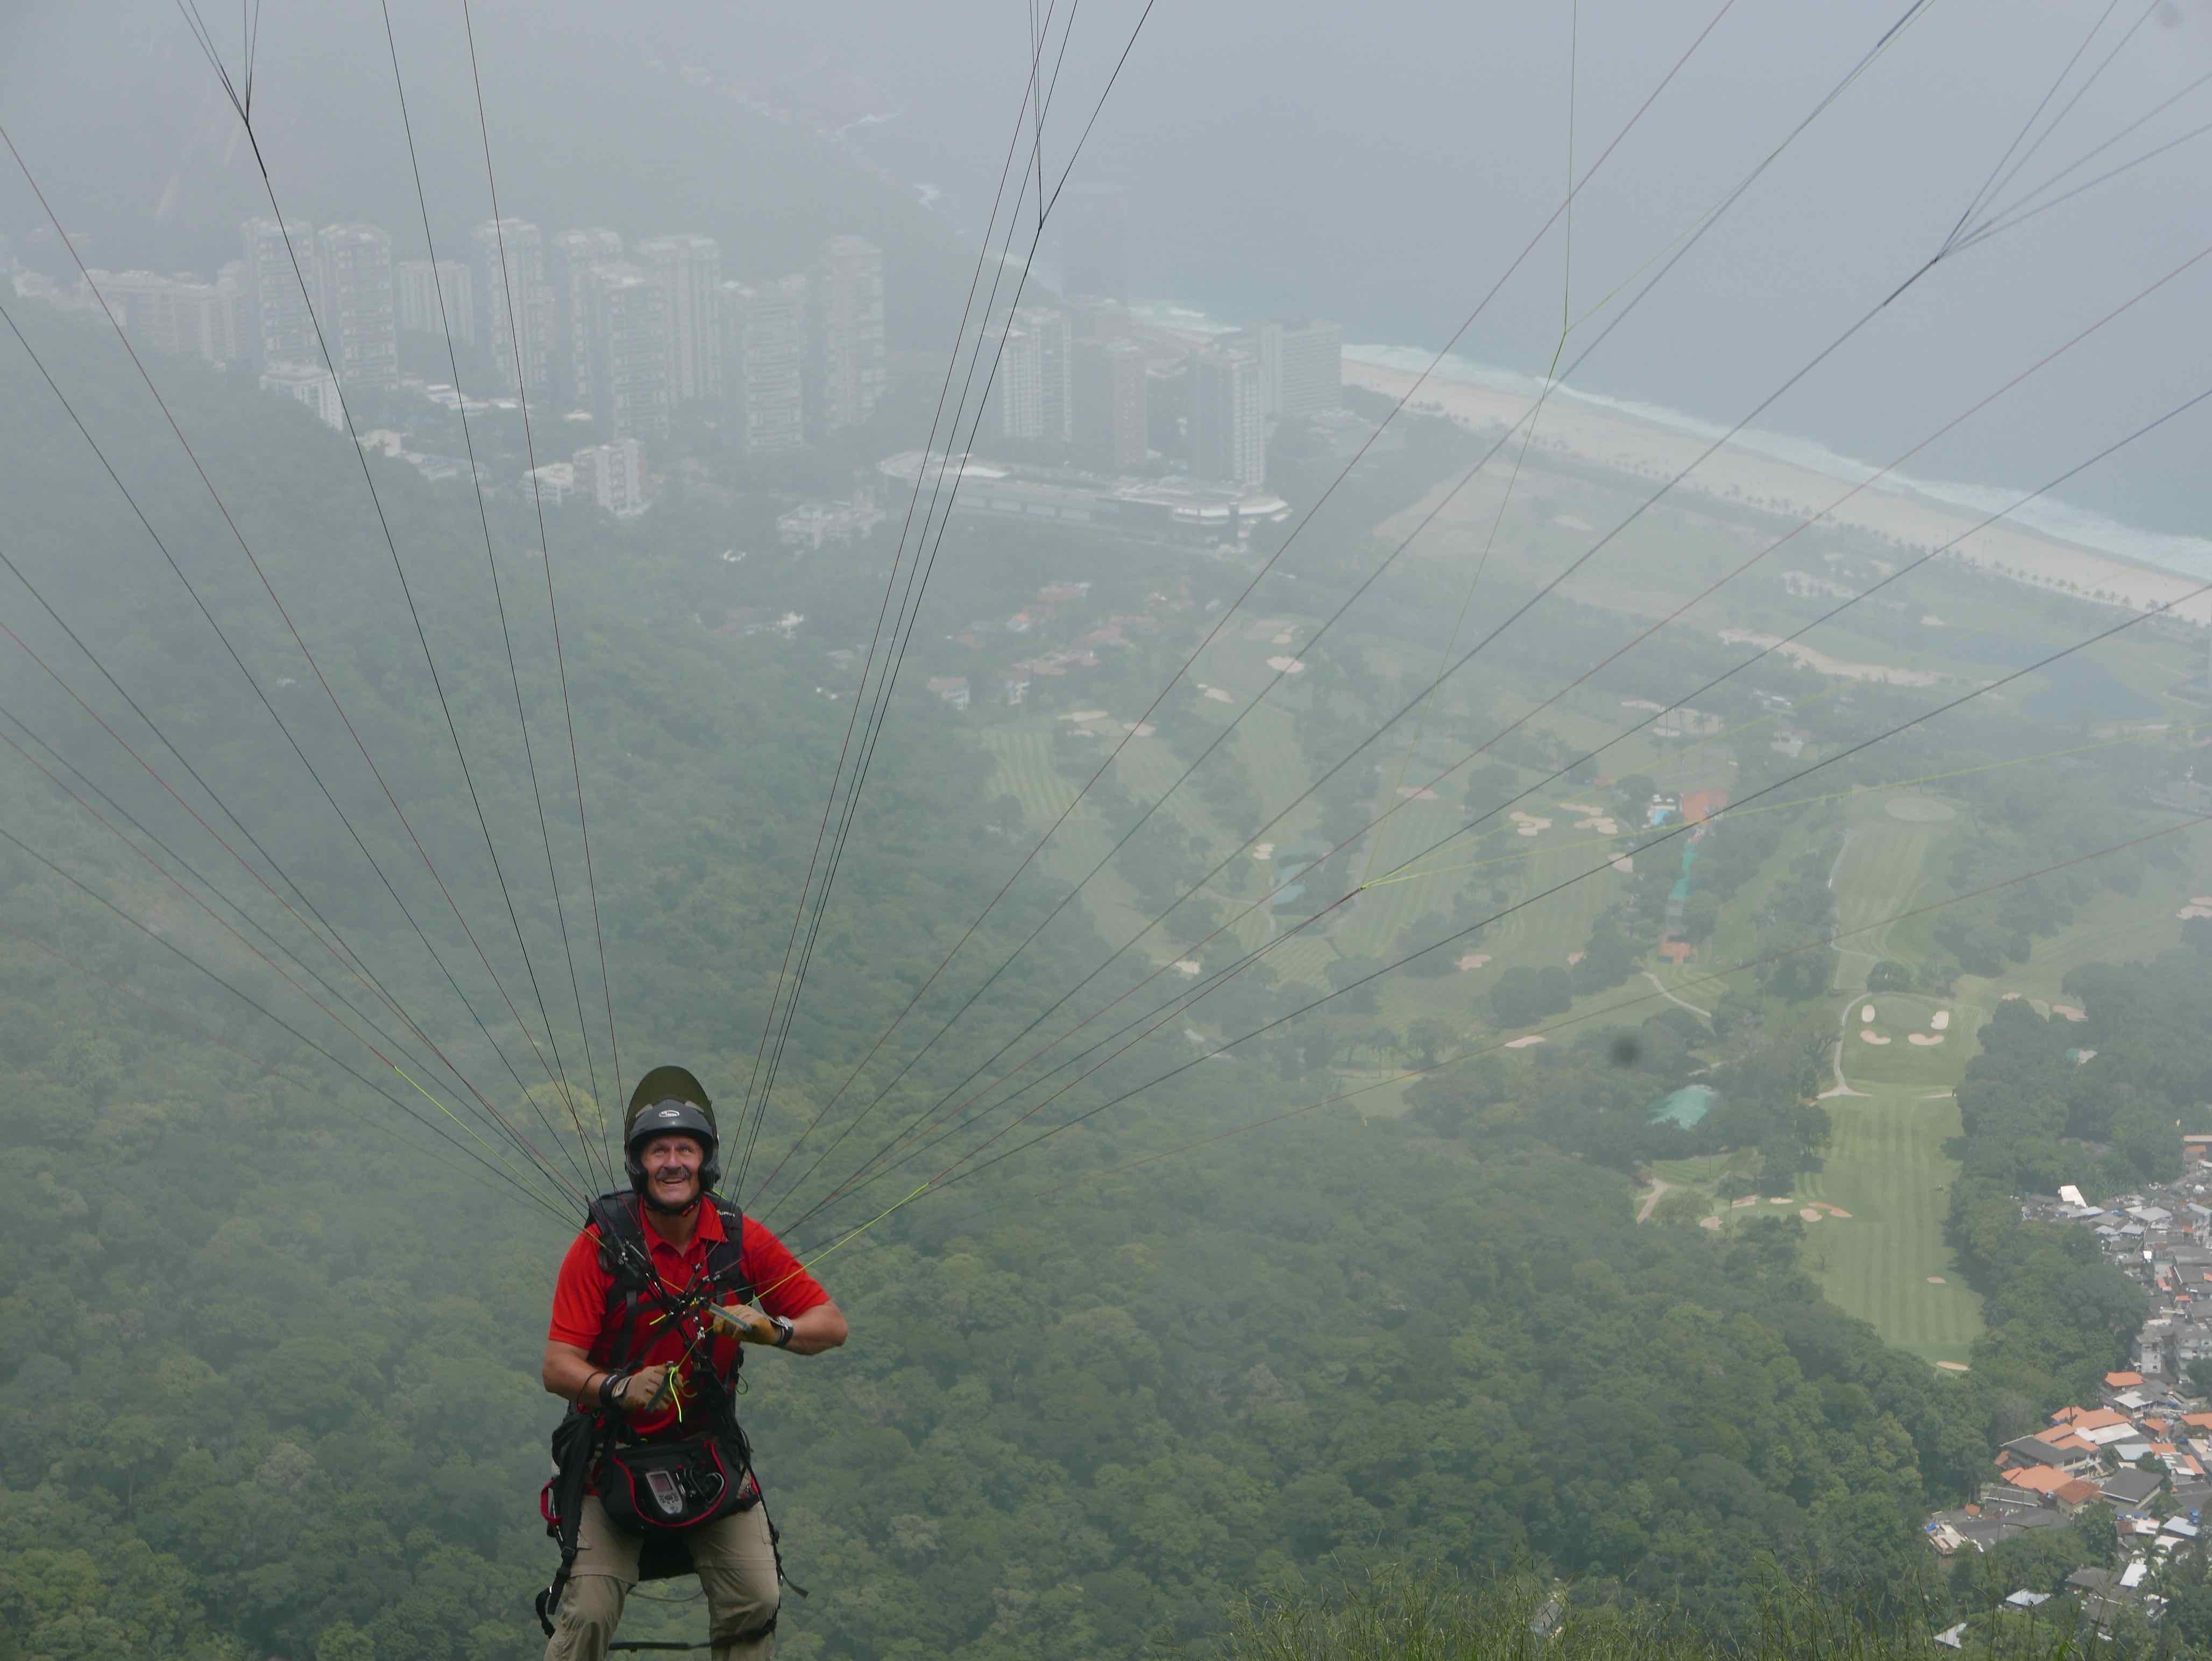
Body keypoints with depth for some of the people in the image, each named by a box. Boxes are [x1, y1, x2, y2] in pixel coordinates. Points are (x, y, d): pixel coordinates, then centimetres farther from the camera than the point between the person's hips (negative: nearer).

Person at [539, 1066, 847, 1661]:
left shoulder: (741, 1239, -5)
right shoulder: (602, 1244, -14)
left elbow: (831, 1325, -2)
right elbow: (558, 1367, -17)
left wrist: (773, 1330, -23)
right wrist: (619, 1388, -37)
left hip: (712, 1451, 3)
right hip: (616, 1450, -3)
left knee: (755, 1606, -4)